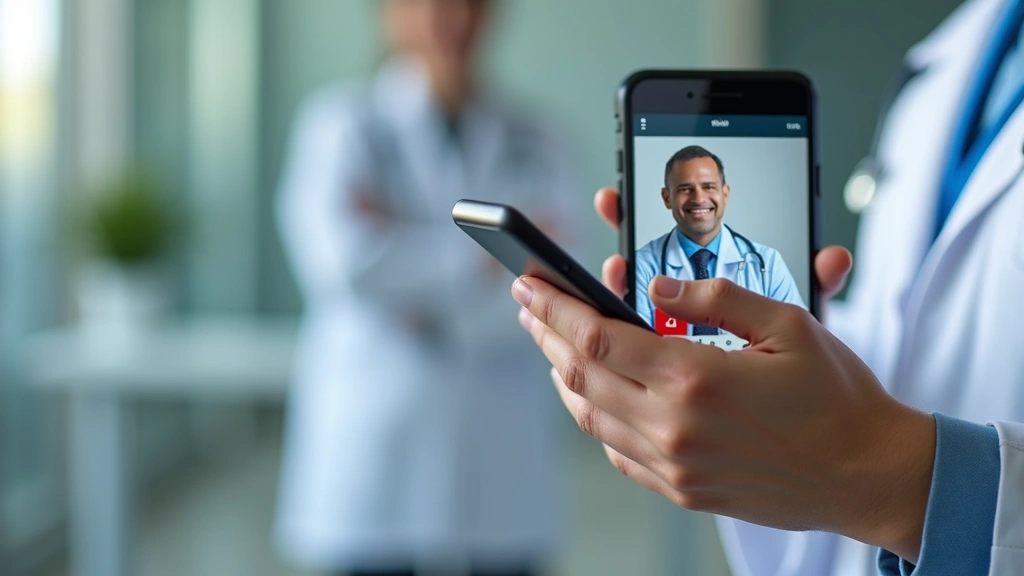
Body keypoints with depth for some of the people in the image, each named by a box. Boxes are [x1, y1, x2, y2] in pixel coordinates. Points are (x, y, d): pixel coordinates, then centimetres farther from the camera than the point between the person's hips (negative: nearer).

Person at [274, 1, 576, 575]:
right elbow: (346, 262, -15)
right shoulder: (343, 124, 0)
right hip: (374, 449, -2)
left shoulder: (533, 147, 8)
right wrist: (488, 248, -9)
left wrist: (404, 249, -9)